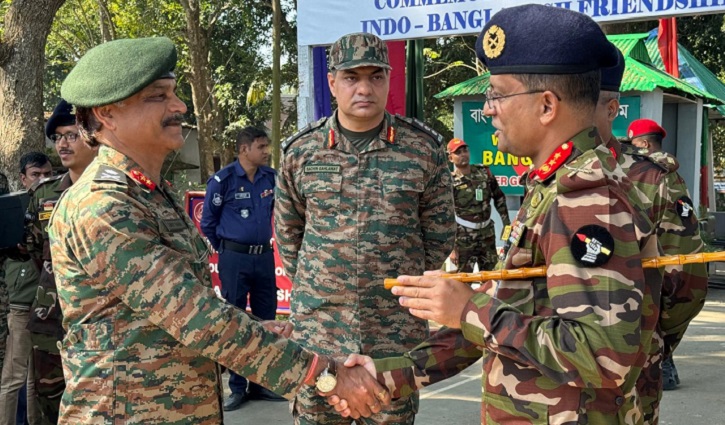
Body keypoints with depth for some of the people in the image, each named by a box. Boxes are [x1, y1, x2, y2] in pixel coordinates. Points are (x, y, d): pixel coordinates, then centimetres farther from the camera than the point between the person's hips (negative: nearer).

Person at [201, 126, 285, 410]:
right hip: (234, 260, -4)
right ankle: (237, 388, 11)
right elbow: (208, 222, 2)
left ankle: (261, 384, 21)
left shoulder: (271, 177, 2)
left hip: (264, 257, 4)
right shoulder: (223, 180, -9)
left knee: (266, 321, 9)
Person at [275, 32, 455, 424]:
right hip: (317, 327, 1)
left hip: (398, 331, -1)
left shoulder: (424, 149, -3)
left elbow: (440, 235, 6)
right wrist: (312, 286, 10)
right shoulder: (300, 151, 0)